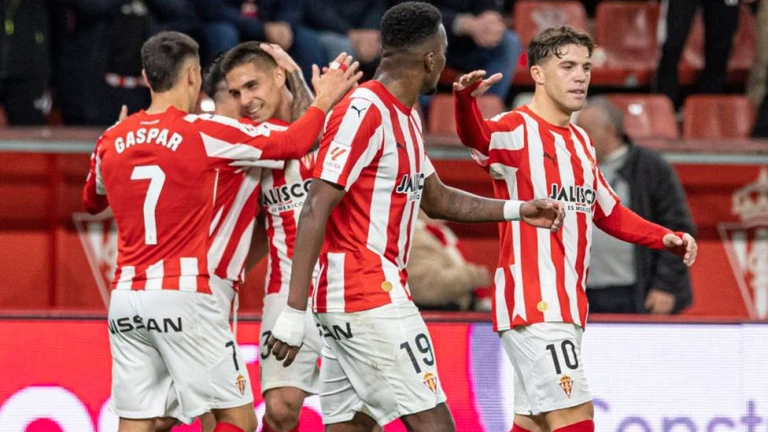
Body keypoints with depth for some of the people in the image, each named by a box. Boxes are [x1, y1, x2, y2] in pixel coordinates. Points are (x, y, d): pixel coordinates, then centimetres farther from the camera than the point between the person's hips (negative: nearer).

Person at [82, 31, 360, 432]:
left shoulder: (111, 141, 9)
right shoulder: (201, 132, -6)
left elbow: (92, 201, 30)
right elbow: (292, 143, -1)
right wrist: (323, 101, 18)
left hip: (125, 299, 5)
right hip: (185, 295, -5)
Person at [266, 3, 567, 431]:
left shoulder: (405, 117, 16)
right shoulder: (365, 113, -14)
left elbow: (437, 199, 29)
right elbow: (316, 211, -19)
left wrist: (518, 210, 20)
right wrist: (294, 313, -23)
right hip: (370, 299, -10)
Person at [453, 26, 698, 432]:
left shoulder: (581, 142, 17)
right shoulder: (517, 130, -9)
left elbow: (609, 213, 30)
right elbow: (476, 136, -33)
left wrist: (666, 238, 18)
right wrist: (465, 100, -54)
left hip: (566, 307, 9)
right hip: (532, 304, -9)